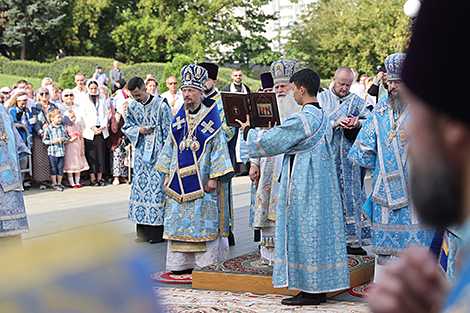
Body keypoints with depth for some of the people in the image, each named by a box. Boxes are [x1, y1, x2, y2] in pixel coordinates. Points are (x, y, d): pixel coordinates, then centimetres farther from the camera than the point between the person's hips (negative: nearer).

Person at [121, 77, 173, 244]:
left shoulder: (161, 105, -9)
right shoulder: (132, 107, 6)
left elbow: (168, 130, -5)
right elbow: (127, 127, 16)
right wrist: (139, 130, -5)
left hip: (158, 153, -5)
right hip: (141, 152, 5)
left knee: (157, 187, -6)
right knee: (140, 185, 5)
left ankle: (158, 232, 0)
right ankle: (143, 231, 13)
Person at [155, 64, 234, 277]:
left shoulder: (210, 116, -5)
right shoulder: (179, 117, 10)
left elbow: (219, 146, -7)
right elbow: (170, 146, 16)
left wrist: (214, 177, -12)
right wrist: (167, 174, 10)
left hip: (202, 178, -5)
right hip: (180, 178, 5)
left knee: (204, 219, -3)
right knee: (179, 219, 6)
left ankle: (207, 264, 5)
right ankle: (182, 264, 14)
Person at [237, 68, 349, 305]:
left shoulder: (302, 119, -18)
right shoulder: (322, 117, 11)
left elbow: (269, 142, -12)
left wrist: (249, 130, 5)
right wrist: (277, 131, 24)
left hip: (304, 185, -9)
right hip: (321, 185, 9)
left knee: (304, 233, -3)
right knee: (319, 232, 11)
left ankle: (310, 291, 2)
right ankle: (320, 289, 17)